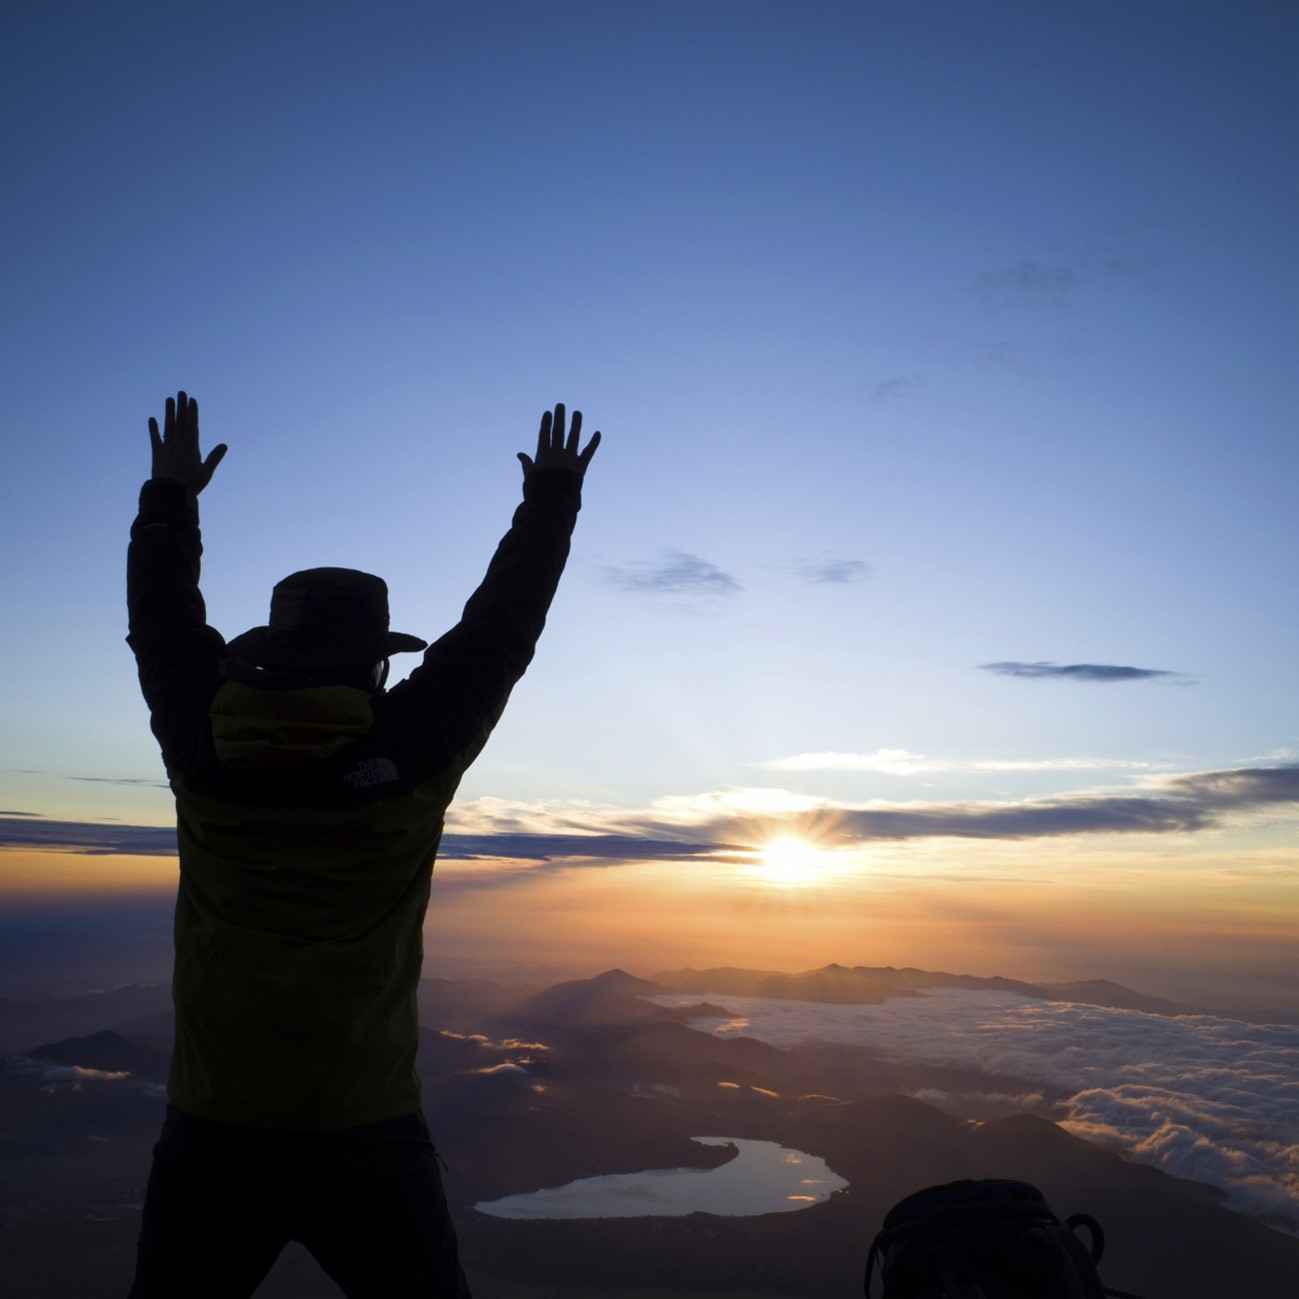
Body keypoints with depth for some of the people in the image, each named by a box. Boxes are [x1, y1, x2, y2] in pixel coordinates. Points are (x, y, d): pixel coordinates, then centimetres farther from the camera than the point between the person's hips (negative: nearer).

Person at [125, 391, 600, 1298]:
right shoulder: (410, 752, -12)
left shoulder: (204, 752, -6)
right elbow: (501, 629, -1)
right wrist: (551, 499, 11)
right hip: (363, 1136, -2)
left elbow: (163, 622, 11)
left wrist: (169, 496, 25)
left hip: (212, 1131, 3)